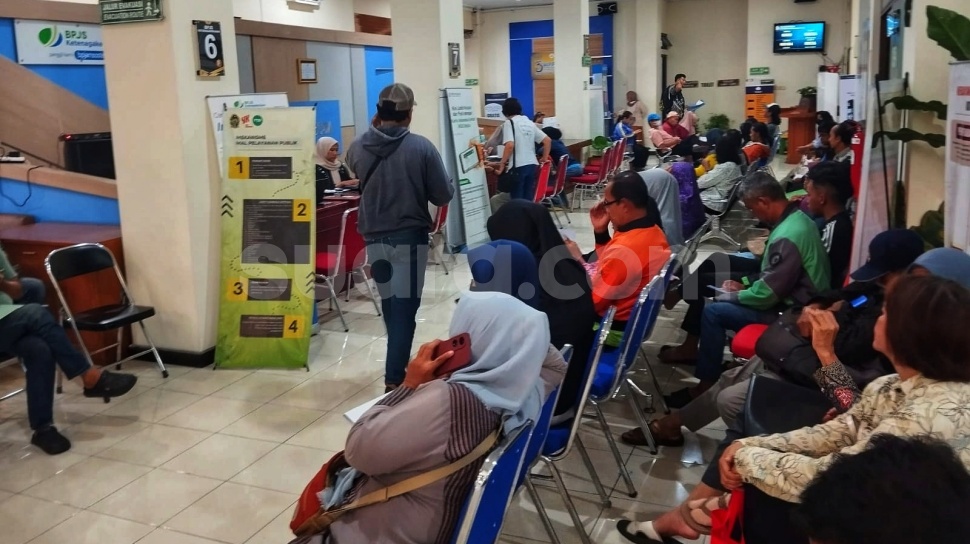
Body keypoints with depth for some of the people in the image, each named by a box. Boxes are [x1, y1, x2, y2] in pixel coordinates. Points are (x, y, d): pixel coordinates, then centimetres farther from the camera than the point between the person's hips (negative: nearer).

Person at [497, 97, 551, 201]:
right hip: (532, 165, 6)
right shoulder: (530, 123, 15)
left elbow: (510, 145, -19)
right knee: (528, 198, 11)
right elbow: (547, 141, 13)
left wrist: (502, 164, -12)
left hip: (518, 166, -6)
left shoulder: (509, 123, -5)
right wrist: (544, 159, 19)